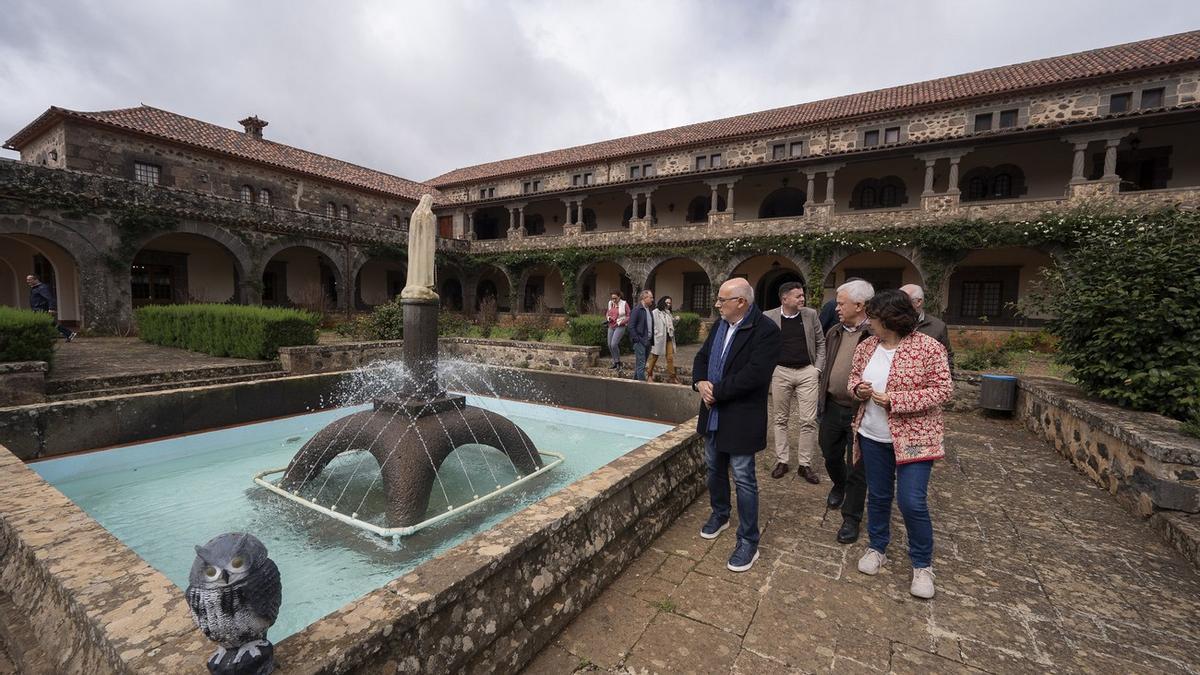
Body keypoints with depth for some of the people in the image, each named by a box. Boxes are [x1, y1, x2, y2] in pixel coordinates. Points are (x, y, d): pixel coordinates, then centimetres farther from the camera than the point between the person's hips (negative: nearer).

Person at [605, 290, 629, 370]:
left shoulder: (624, 304, -8)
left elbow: (629, 316, -6)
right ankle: (615, 362, 21)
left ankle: (618, 362, 0)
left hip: (620, 327, -6)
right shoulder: (610, 303, 8)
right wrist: (608, 317, 1)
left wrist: (620, 322, -15)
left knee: (614, 344, -18)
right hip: (611, 326, 6)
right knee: (610, 345, 6)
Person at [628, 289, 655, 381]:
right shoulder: (637, 310, -9)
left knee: (641, 364, 14)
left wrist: (652, 339, 10)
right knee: (641, 365, -7)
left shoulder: (650, 310, 15)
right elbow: (631, 326, -12)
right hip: (640, 342, -8)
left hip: (648, 341, 8)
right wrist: (637, 339, -16)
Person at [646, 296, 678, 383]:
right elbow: (652, 325, -12)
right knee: (654, 357, 6)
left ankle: (671, 376, 5)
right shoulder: (656, 312, -7)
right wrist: (656, 334, -18)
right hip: (659, 339, -6)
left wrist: (675, 320, 4)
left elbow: (672, 325, 22)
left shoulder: (669, 313, 15)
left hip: (668, 338, 6)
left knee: (670, 357, 1)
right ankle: (649, 375, 20)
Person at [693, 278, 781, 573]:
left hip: (741, 418, -8)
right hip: (713, 413, 8)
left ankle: (748, 541, 18)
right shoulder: (720, 324, 7)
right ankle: (720, 515, 44)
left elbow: (754, 375, -26)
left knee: (743, 479, 3)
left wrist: (716, 391, -19)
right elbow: (702, 356, 11)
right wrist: (700, 383, -9)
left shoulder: (765, 330, -18)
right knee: (714, 468, 22)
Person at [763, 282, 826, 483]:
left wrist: (818, 368, 2)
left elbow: (820, 342, 10)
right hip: (780, 372, -1)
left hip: (807, 372, 1)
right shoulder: (769, 317, -3)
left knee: (809, 420, 1)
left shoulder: (810, 314, 3)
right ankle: (781, 461, 21)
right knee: (780, 419, 8)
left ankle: (804, 464, 13)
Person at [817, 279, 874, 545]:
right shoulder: (834, 333, 6)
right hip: (832, 406, 6)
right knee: (830, 454, 21)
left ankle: (851, 518, 24)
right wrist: (821, 400, 15)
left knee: (857, 469, 8)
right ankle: (839, 485, 52)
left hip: (860, 411, -6)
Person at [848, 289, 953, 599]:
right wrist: (859, 388, -9)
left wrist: (894, 400, -22)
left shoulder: (928, 348, -14)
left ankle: (923, 565, 20)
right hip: (873, 436, 5)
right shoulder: (866, 346, 3)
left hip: (913, 437, -5)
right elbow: (854, 376, 15)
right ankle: (877, 549, 35)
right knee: (878, 496, 16)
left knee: (912, 502, -4)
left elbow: (942, 390, -15)